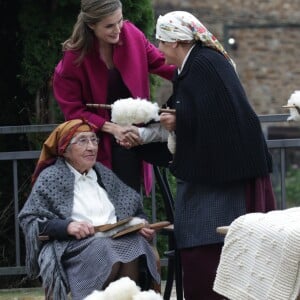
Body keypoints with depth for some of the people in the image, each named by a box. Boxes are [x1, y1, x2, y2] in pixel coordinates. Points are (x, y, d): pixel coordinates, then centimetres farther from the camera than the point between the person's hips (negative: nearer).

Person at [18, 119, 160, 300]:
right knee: (102, 250, -36)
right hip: (72, 247, -4)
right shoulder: (51, 177, 7)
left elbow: (135, 208, 26)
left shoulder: (103, 174, 24)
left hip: (116, 240, 4)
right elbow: (29, 219, -2)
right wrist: (67, 226, -17)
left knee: (136, 244, -30)